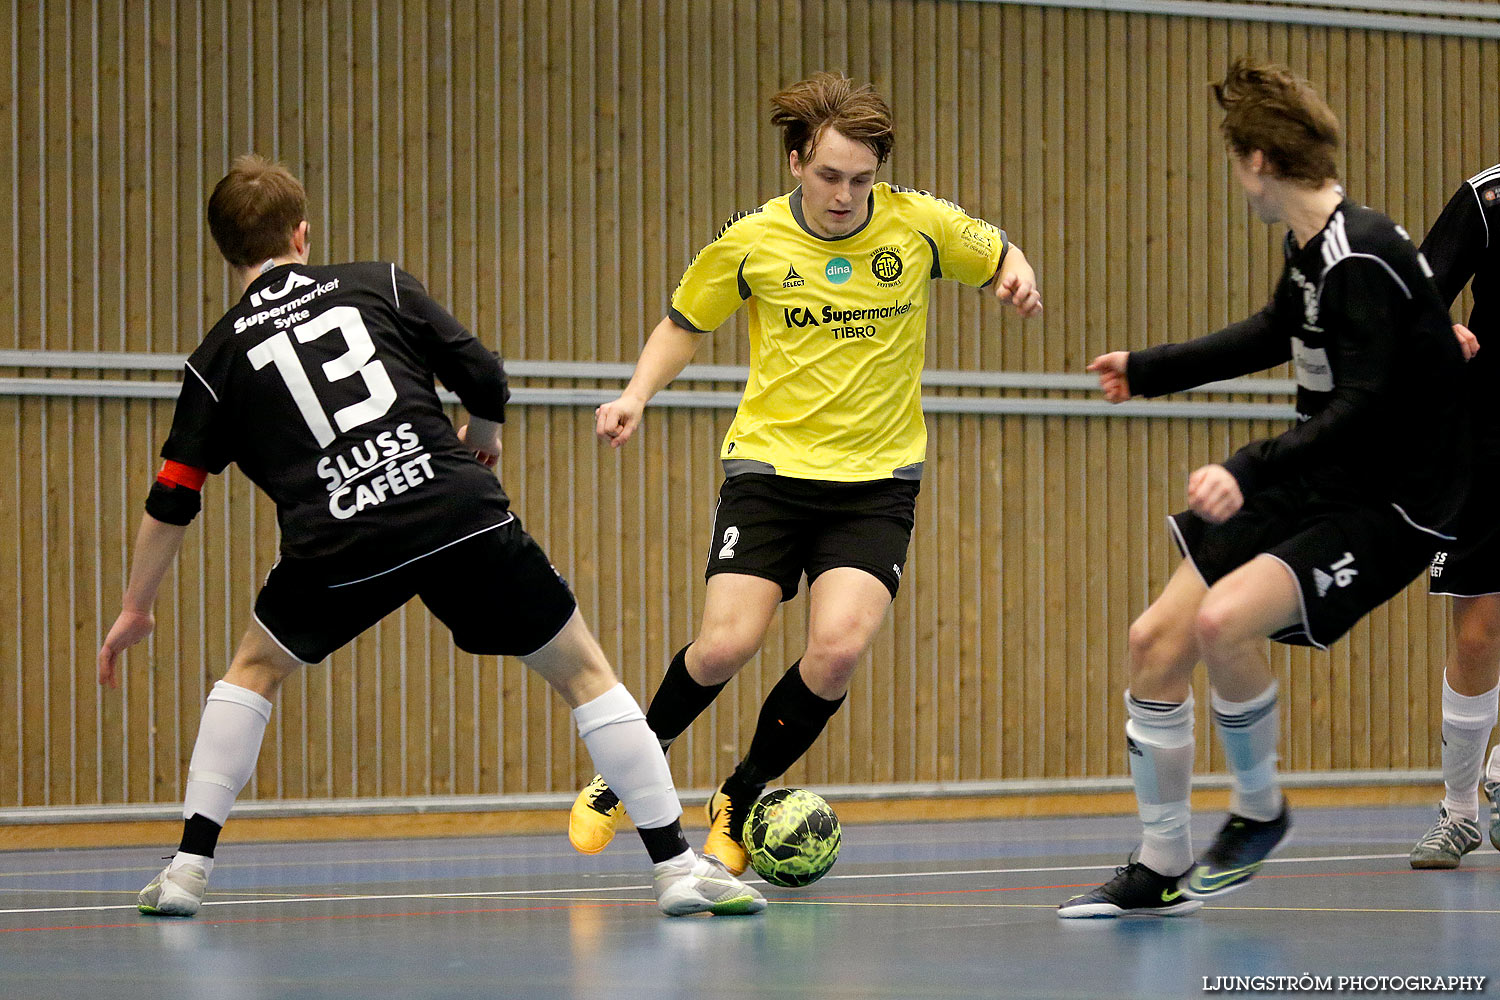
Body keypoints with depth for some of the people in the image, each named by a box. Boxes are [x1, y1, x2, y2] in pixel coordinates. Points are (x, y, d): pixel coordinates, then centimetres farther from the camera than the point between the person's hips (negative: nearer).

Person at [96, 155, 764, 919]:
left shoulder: (218, 357, 16)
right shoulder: (376, 284, 15)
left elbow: (171, 500, 16)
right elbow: (485, 379, 10)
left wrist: (137, 610, 28)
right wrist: (482, 442, 33)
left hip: (337, 548, 1)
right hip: (462, 513, -1)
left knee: (255, 670, 27)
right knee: (583, 673, 12)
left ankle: (189, 868, 19)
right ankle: (676, 863, 7)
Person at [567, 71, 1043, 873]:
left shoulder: (920, 224, -5)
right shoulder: (750, 241, -5)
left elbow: (1002, 256, 13)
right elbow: (685, 323, 11)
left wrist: (1018, 275, -10)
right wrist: (636, 395, -5)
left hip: (877, 478, 1)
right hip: (769, 466, 0)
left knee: (838, 649, -19)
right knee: (726, 645, -15)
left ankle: (736, 804, 6)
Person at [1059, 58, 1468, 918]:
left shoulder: (1362, 259, -24)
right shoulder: (1311, 246, 5)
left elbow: (1363, 408, -29)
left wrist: (1250, 474, -36)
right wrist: (1147, 370, 36)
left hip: (1390, 506, -10)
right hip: (1315, 483, 10)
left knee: (1223, 622, -29)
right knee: (1157, 641, 5)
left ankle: (1260, 808, -1)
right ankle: (1161, 869, 18)